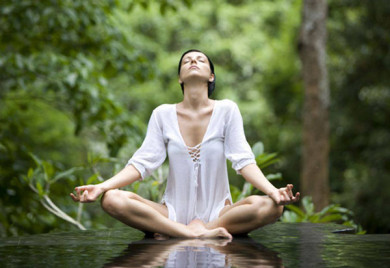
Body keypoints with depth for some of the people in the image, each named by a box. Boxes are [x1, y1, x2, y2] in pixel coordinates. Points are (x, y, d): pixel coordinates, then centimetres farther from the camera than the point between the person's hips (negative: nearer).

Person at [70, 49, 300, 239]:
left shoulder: (227, 110, 1)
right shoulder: (163, 114, 5)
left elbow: (244, 161, -6)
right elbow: (142, 163, -1)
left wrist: (273, 190, -25)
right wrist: (100, 187, -16)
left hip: (218, 212, 0)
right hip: (173, 212, 1)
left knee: (269, 206, -30)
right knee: (113, 200, -24)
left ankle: (172, 233, -25)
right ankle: (195, 233, -28)